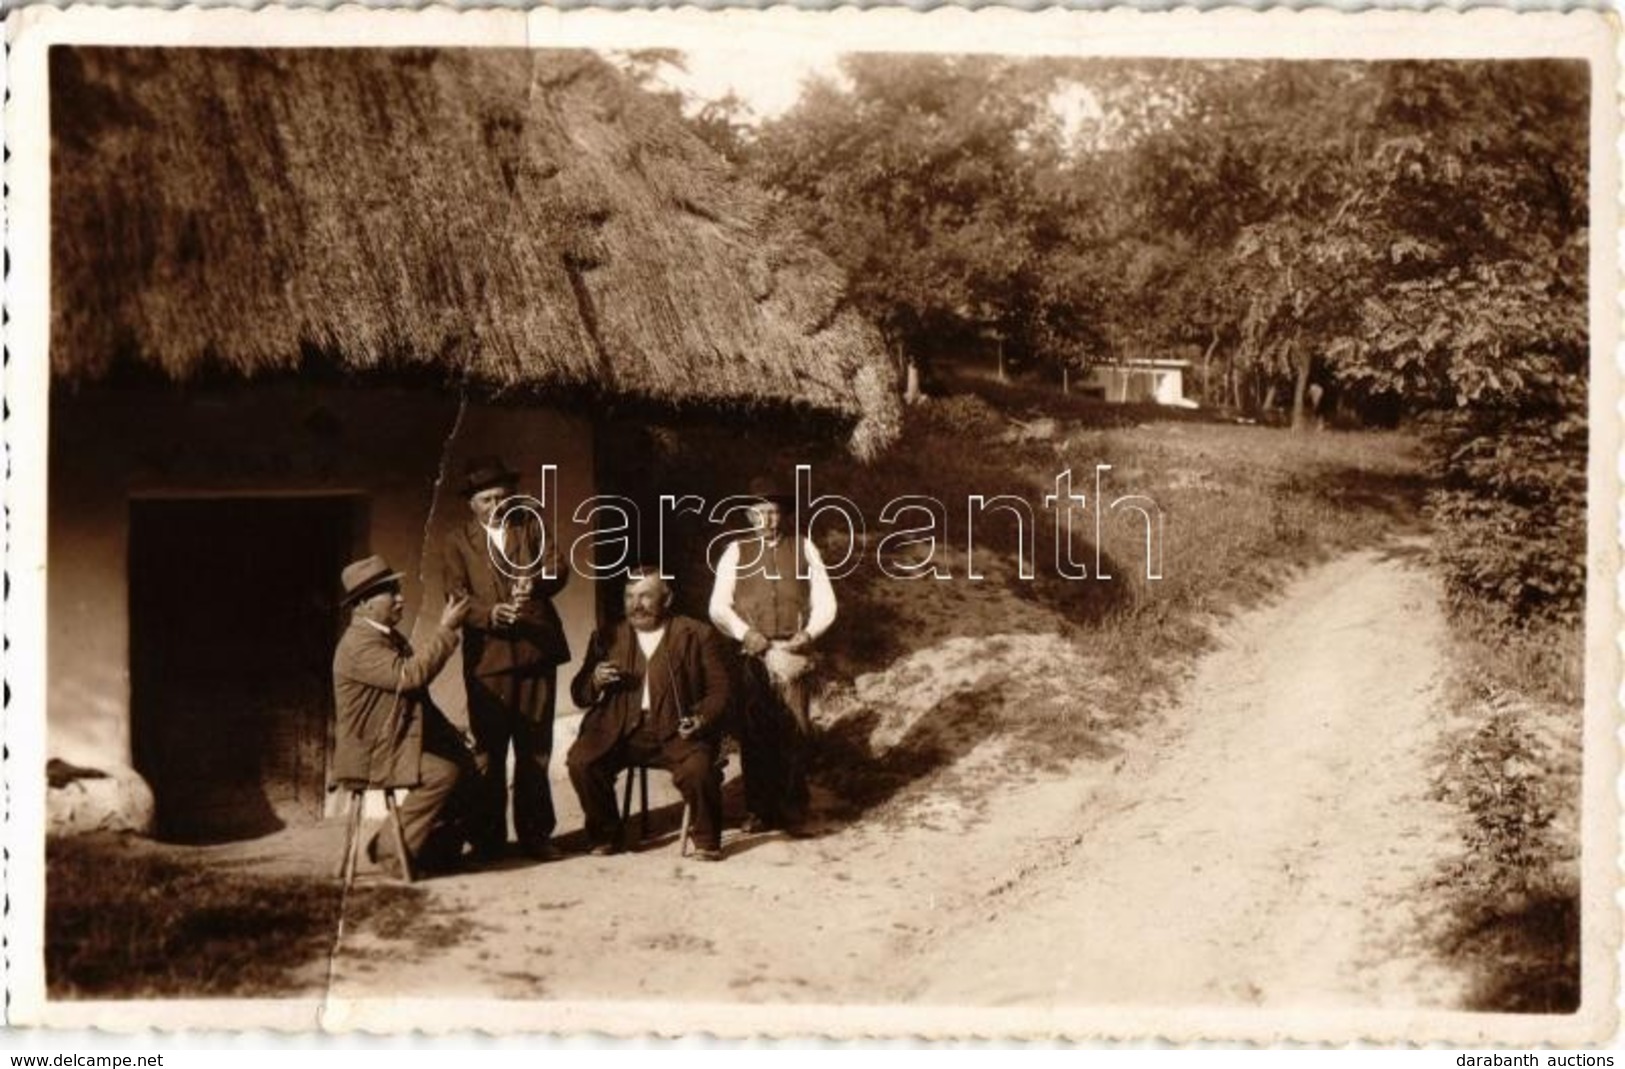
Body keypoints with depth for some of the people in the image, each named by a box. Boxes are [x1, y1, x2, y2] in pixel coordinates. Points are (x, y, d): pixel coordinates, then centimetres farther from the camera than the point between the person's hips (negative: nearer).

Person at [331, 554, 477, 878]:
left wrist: (447, 733, 9)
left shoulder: (393, 639, 16)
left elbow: (413, 696, 21)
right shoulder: (358, 644, -17)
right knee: (442, 773, -25)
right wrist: (446, 630, -25)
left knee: (464, 763, -5)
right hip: (370, 755, -10)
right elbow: (409, 675, -30)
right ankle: (393, 852, -14)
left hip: (399, 744, 10)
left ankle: (440, 849, 6)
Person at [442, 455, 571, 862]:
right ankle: (488, 839, 10)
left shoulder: (531, 525, 13)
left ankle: (535, 833, 15)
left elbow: (556, 569, 0)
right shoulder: (457, 540, 9)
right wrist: (490, 614, -21)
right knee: (488, 751, 1)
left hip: (536, 651, 1)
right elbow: (456, 595, -2)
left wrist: (535, 582, -22)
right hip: (488, 657, -1)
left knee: (535, 749, 6)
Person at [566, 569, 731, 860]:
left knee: (697, 768, -31)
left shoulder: (697, 635, 7)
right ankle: (605, 835, 0)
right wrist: (595, 681, -8)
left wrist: (701, 718, -16)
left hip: (676, 730, -2)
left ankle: (706, 840, -4)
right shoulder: (607, 637, 15)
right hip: (621, 730, 3)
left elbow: (718, 689, 4)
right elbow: (579, 695, 15)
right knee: (580, 762, -24)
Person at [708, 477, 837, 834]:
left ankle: (793, 811, 5)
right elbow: (718, 607, 6)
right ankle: (757, 811, 10)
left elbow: (825, 602, 9)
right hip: (751, 656, 0)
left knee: (796, 732, -4)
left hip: (793, 654, 0)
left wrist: (808, 633, -8)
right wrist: (745, 633, -10)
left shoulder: (803, 548, 12)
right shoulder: (736, 552, 11)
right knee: (754, 734, 0)